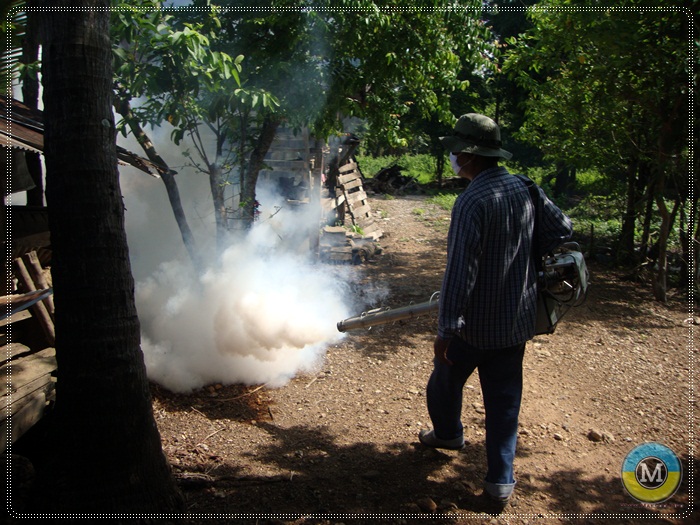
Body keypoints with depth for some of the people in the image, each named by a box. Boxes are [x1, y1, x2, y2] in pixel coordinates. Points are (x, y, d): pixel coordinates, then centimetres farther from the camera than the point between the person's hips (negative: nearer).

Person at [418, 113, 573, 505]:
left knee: (446, 380, 21)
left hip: (475, 323, -6)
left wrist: (446, 329, -21)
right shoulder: (524, 188, 0)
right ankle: (501, 479, 21)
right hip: (518, 320, 6)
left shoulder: (472, 201, -22)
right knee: (505, 398, 14)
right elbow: (562, 229, 12)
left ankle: (448, 433, 46)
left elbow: (460, 271, -25)